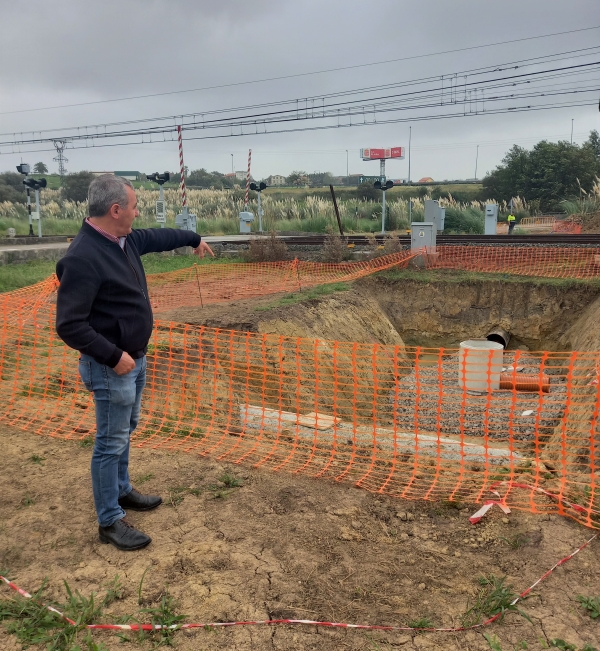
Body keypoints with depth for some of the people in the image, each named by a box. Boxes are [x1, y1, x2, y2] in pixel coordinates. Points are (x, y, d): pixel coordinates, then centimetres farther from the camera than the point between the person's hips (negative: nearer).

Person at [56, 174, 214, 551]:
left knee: (125, 432, 23)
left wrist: (193, 238, 37)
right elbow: (70, 325, -27)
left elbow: (157, 237, 25)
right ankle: (110, 522, 17)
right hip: (111, 367, -9)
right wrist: (113, 356, -26)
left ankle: (122, 491, 42)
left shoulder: (125, 240, 2)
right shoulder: (83, 258, -26)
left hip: (135, 358, 10)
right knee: (111, 442, 2)